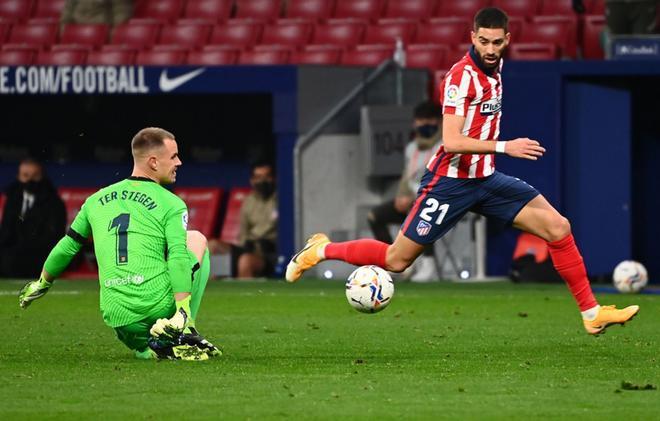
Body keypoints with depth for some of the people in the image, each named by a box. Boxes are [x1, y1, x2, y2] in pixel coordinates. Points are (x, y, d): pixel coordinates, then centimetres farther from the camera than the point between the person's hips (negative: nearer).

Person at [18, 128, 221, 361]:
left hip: (118, 319, 6)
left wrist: (42, 284, 40)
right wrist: (183, 312, -19)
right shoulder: (171, 204, 0)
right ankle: (185, 332, 9)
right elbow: (178, 257, -14)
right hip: (159, 305, -6)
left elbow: (66, 248, 23)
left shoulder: (96, 200, 16)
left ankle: (150, 348, 3)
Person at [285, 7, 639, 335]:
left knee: (558, 228, -6)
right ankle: (322, 250, 23)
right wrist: (504, 147, -34)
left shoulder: (493, 67, 6)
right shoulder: (462, 76, -20)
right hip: (451, 182, -7)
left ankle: (591, 313, -1)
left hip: (486, 179, 7)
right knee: (396, 260, 0)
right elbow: (451, 142, -28)